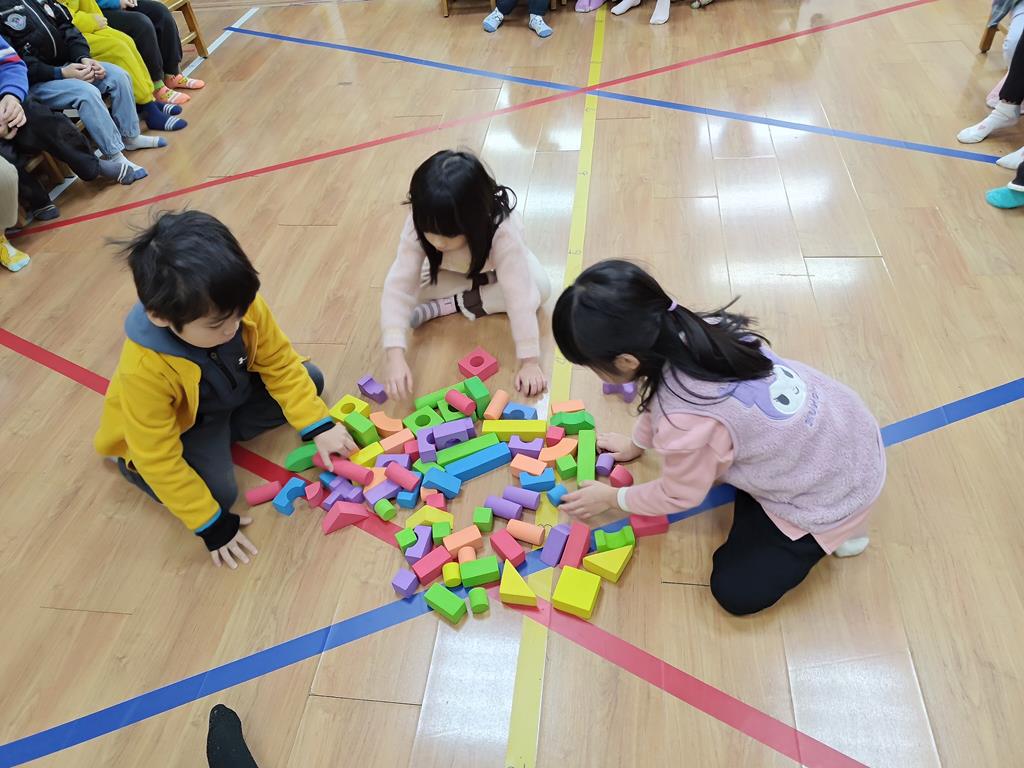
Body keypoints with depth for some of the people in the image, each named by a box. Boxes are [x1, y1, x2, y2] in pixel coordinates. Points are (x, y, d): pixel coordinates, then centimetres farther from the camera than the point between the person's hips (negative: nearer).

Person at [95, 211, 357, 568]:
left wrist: (318, 426, -20)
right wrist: (212, 524, -25)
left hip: (235, 395, 5)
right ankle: (132, 466, 7)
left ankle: (222, 434, -3)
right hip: (180, 426, -4)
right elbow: (160, 460, -30)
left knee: (309, 379, -4)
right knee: (220, 490, -22)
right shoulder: (144, 369, -40)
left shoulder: (242, 308, -31)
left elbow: (280, 364, -15)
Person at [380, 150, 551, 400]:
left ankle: (450, 305, -19)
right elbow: (399, 287, -42)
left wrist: (530, 361, -52)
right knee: (417, 288, -26)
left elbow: (519, 296, -47)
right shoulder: (418, 226, -39)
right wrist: (396, 357, -53)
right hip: (453, 271, 2)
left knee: (539, 288, -29)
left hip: (497, 260, -1)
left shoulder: (502, 231, -46)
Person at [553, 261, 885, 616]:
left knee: (736, 591, 3)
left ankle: (835, 527, 13)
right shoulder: (694, 331, -17)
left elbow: (678, 496, -12)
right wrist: (637, 443, 22)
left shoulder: (686, 422, -36)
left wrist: (612, 497, 5)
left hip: (829, 497, -7)